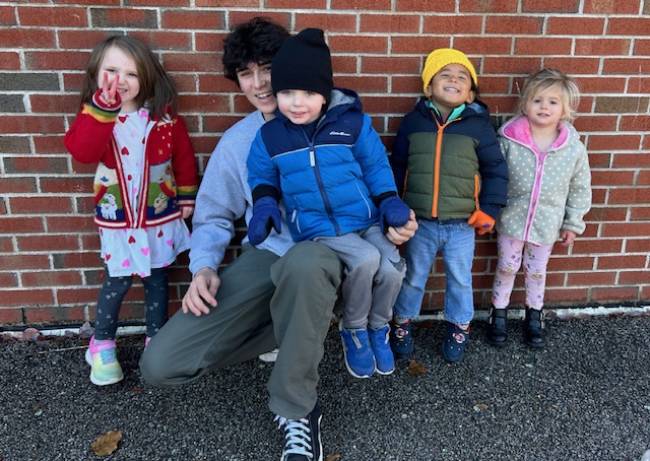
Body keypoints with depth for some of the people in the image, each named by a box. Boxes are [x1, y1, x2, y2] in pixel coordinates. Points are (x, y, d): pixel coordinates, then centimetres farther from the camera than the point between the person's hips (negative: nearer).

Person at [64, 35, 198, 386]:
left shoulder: (163, 115, -7)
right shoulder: (94, 113, -6)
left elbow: (183, 155, 2)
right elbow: (81, 151, -26)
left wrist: (187, 196, 4)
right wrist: (102, 107, -32)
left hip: (160, 216, 1)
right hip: (117, 219, 0)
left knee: (157, 280, 14)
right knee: (116, 283, 5)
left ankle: (157, 341, 31)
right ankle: (102, 345, 26)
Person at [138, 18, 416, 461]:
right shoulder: (236, 142, 10)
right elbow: (214, 217, 15)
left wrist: (393, 221, -16)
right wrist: (204, 267, -5)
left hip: (324, 250, -3)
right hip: (264, 257, 4)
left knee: (303, 262, -45)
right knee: (160, 363, -11)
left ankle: (296, 410, -19)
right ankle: (288, 330, 8)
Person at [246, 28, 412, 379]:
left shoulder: (354, 124, -4)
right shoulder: (269, 137, -2)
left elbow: (376, 166, 5)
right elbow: (262, 177, 12)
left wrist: (390, 202, -7)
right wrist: (264, 206, -5)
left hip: (367, 220, 2)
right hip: (318, 229, -2)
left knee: (392, 268, -18)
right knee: (365, 260, -27)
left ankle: (378, 328, 16)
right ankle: (353, 329, 2)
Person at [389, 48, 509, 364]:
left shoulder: (479, 125, -5)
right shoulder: (413, 121, -2)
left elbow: (496, 170, 0)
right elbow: (396, 167, 5)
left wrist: (489, 210, -4)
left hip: (462, 225, 0)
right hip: (420, 222, 0)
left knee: (460, 280, 17)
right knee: (412, 278, 17)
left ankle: (459, 328, 39)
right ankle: (402, 322, 38)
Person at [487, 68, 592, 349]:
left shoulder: (574, 147, -10)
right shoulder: (509, 140, -15)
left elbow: (580, 188, 1)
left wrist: (573, 223, 3)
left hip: (546, 224, 1)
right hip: (511, 219, -1)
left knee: (536, 271, 18)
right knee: (506, 268, 14)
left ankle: (534, 317, 40)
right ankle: (498, 315, 34)